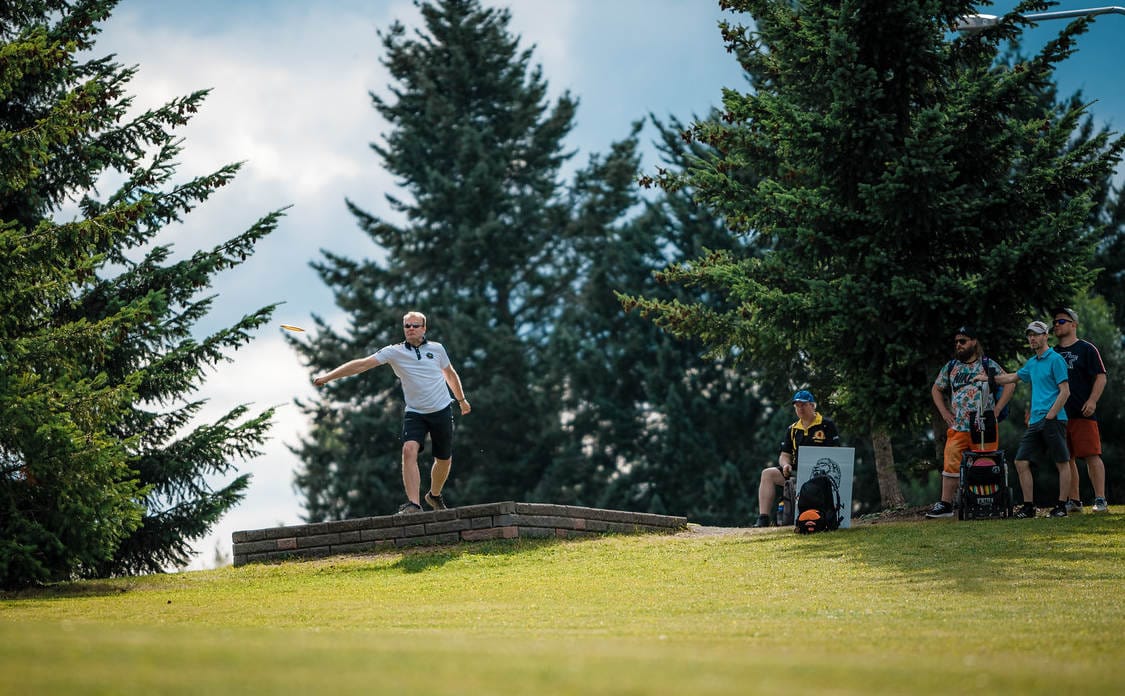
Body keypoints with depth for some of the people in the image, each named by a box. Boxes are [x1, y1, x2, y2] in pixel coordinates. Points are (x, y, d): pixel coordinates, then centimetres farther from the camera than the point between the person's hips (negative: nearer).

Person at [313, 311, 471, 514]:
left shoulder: (437, 348, 3)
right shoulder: (395, 352, -4)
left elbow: (450, 374, 20)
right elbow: (362, 364, -11)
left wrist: (462, 400, 31)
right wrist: (328, 376, -18)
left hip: (442, 411, 2)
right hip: (414, 413, -2)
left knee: (444, 460, 9)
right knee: (409, 450, -26)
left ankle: (434, 495, 38)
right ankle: (413, 504, -31)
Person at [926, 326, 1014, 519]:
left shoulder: (988, 365, 1)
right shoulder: (950, 367, 13)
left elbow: (1009, 385, 2)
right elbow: (936, 389, 24)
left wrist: (996, 410, -5)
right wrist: (944, 412, 11)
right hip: (957, 428, 3)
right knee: (951, 465, -5)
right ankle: (945, 504, -2)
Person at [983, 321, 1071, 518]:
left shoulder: (1055, 360, -6)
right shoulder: (1031, 363, 18)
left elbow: (1065, 391, -11)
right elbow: (1012, 378, 34)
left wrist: (1050, 415, -16)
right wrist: (988, 379, 31)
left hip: (1053, 420, -8)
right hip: (1035, 421, 8)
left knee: (1062, 463, -1)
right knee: (1021, 462, 2)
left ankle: (1061, 506, 1)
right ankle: (1028, 506, 6)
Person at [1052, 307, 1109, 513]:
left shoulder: (1086, 349, 2)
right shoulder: (1053, 353, 18)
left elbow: (1101, 377, -3)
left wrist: (1092, 400, -15)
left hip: (1083, 413, -6)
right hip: (1059, 414, 6)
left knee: (1092, 455, -10)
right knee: (1067, 459, 6)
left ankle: (1100, 500, -10)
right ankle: (1073, 501, 11)